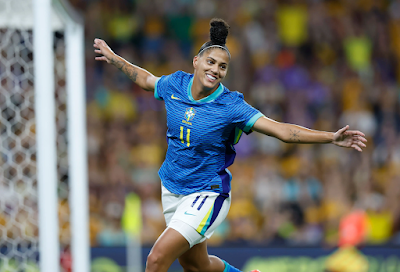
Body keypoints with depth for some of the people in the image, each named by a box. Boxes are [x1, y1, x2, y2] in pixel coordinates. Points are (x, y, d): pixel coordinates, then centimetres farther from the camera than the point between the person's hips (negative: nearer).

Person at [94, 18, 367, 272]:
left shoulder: (231, 106, -18)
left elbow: (283, 130, -24)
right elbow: (146, 79, 19)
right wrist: (114, 58, 28)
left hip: (207, 195, -6)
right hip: (172, 188, 6)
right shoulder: (175, 84, -5)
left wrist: (332, 137, -33)